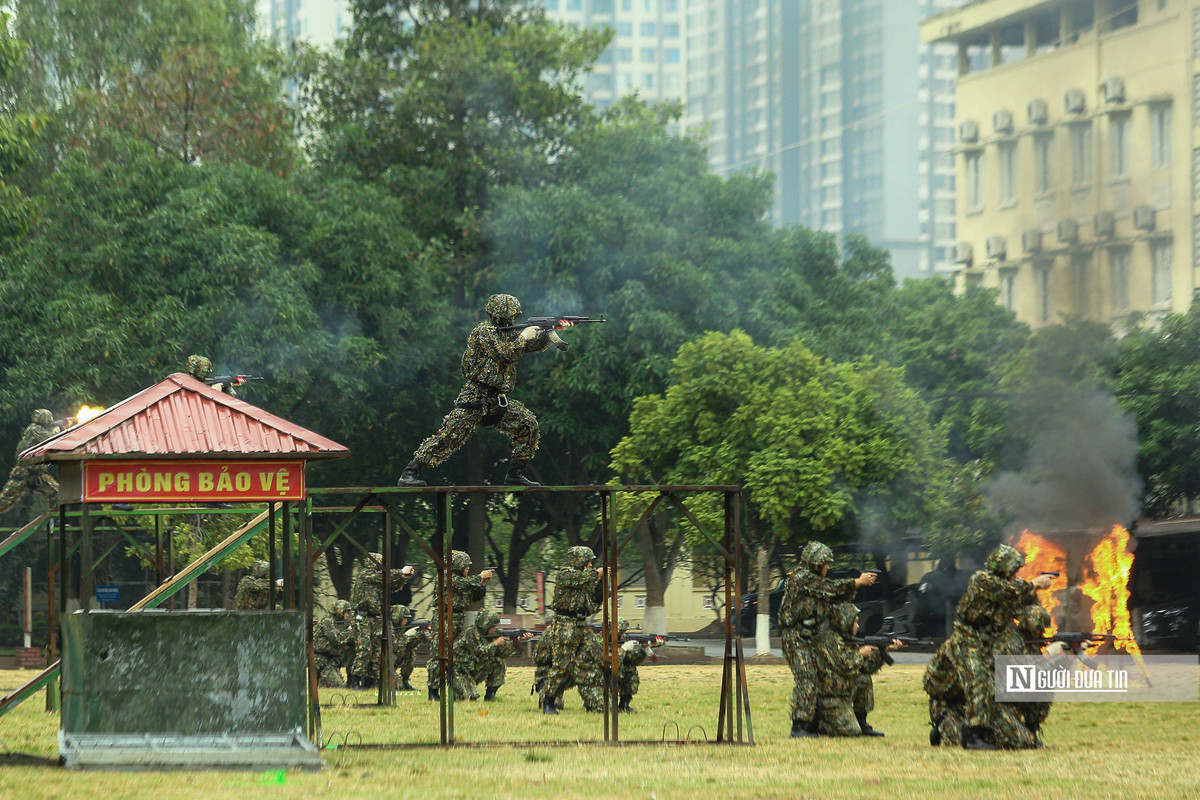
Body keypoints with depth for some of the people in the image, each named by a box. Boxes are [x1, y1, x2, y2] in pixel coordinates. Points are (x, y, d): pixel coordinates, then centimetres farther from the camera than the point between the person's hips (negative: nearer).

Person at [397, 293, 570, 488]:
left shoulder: (508, 333, 16)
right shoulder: (485, 331, -9)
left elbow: (537, 344, 20)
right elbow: (504, 353, -22)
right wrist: (523, 337, -10)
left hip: (498, 402, 8)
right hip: (474, 398, -8)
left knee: (528, 424, 2)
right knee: (450, 435, -15)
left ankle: (516, 473, 9)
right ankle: (409, 475, -15)